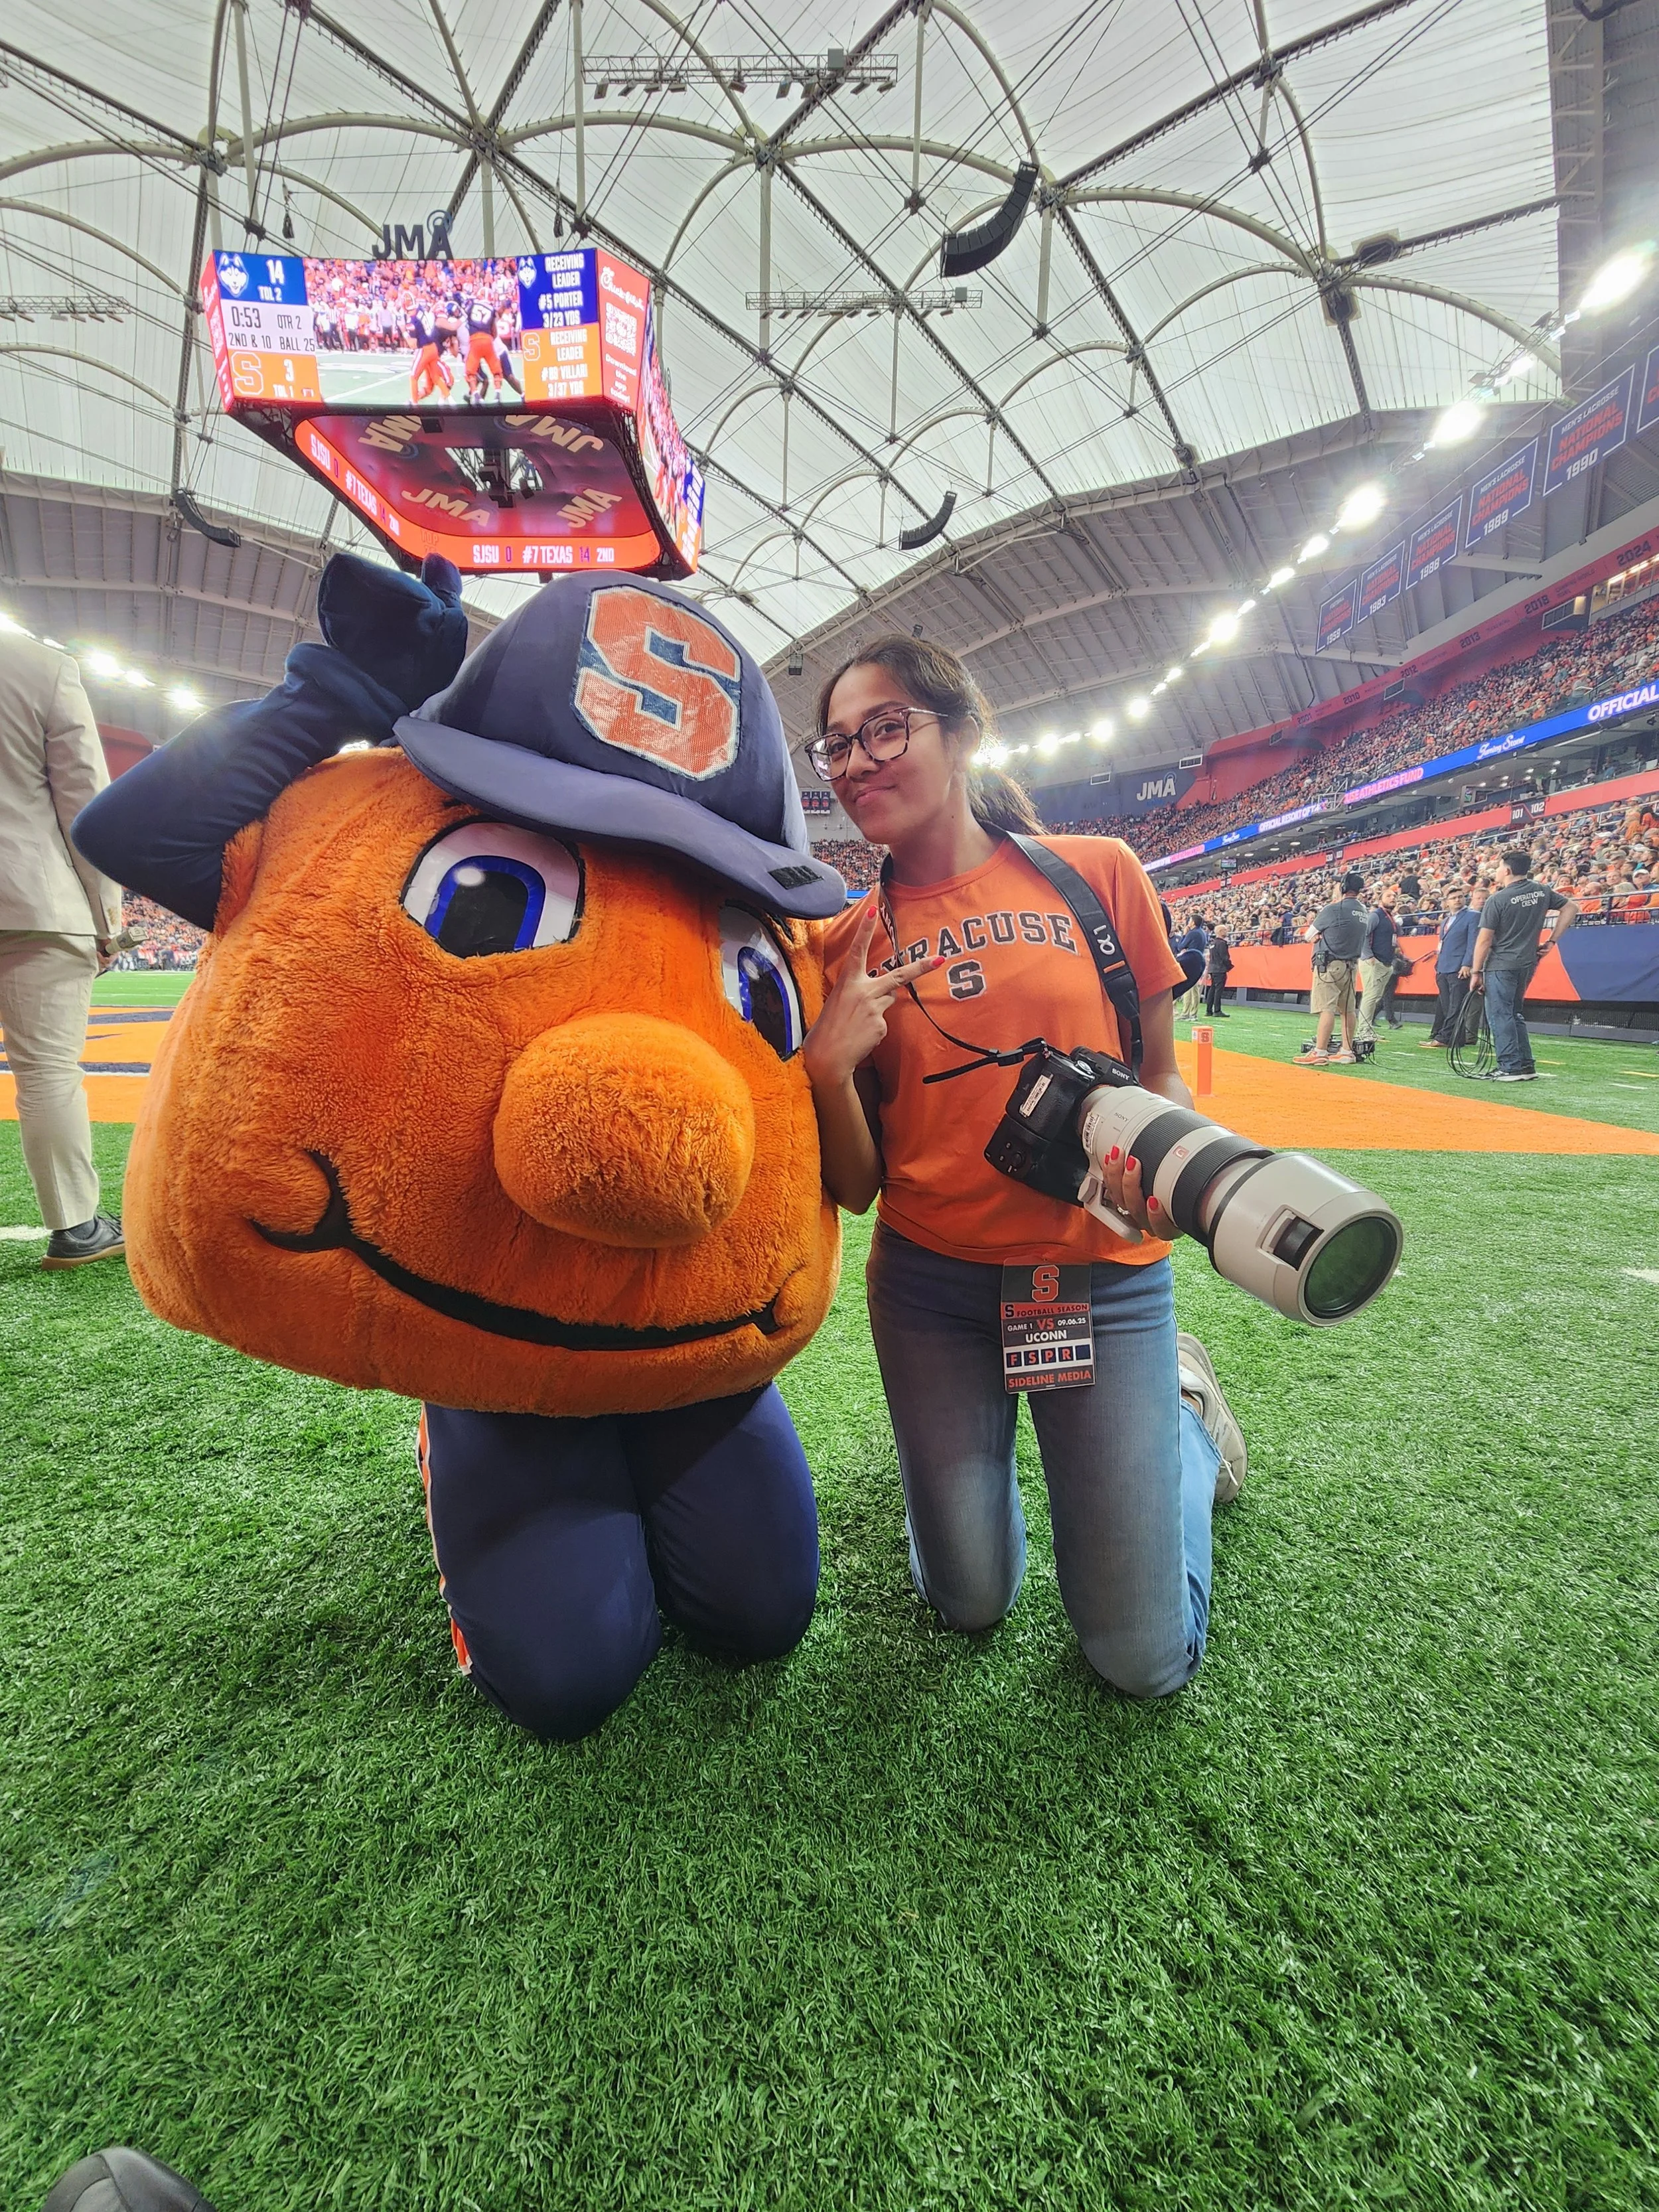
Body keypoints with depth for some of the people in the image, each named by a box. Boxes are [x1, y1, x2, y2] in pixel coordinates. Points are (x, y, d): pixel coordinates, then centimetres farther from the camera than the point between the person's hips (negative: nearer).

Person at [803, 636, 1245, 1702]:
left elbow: (1160, 1071, 1)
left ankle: (1186, 1411, 31)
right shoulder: (848, 946, -2)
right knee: (969, 1605, 15)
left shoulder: (1097, 872, -5)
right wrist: (830, 1065, -20)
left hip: (1104, 1274, -1)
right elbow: (856, 1187, -2)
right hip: (931, 1281, 2)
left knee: (1148, 1660, 6)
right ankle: (984, 1435, 43)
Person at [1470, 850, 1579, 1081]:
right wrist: (1552, 941, 14)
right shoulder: (1543, 892, 6)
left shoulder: (1497, 900, -12)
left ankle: (1511, 1067, -5)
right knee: (1514, 1014, 18)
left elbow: (1485, 939, -12)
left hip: (1501, 966, -7)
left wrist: (1476, 972, -7)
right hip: (1527, 964, 7)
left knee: (1499, 1015, -2)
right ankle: (1526, 1066, 17)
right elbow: (1572, 907, 13)